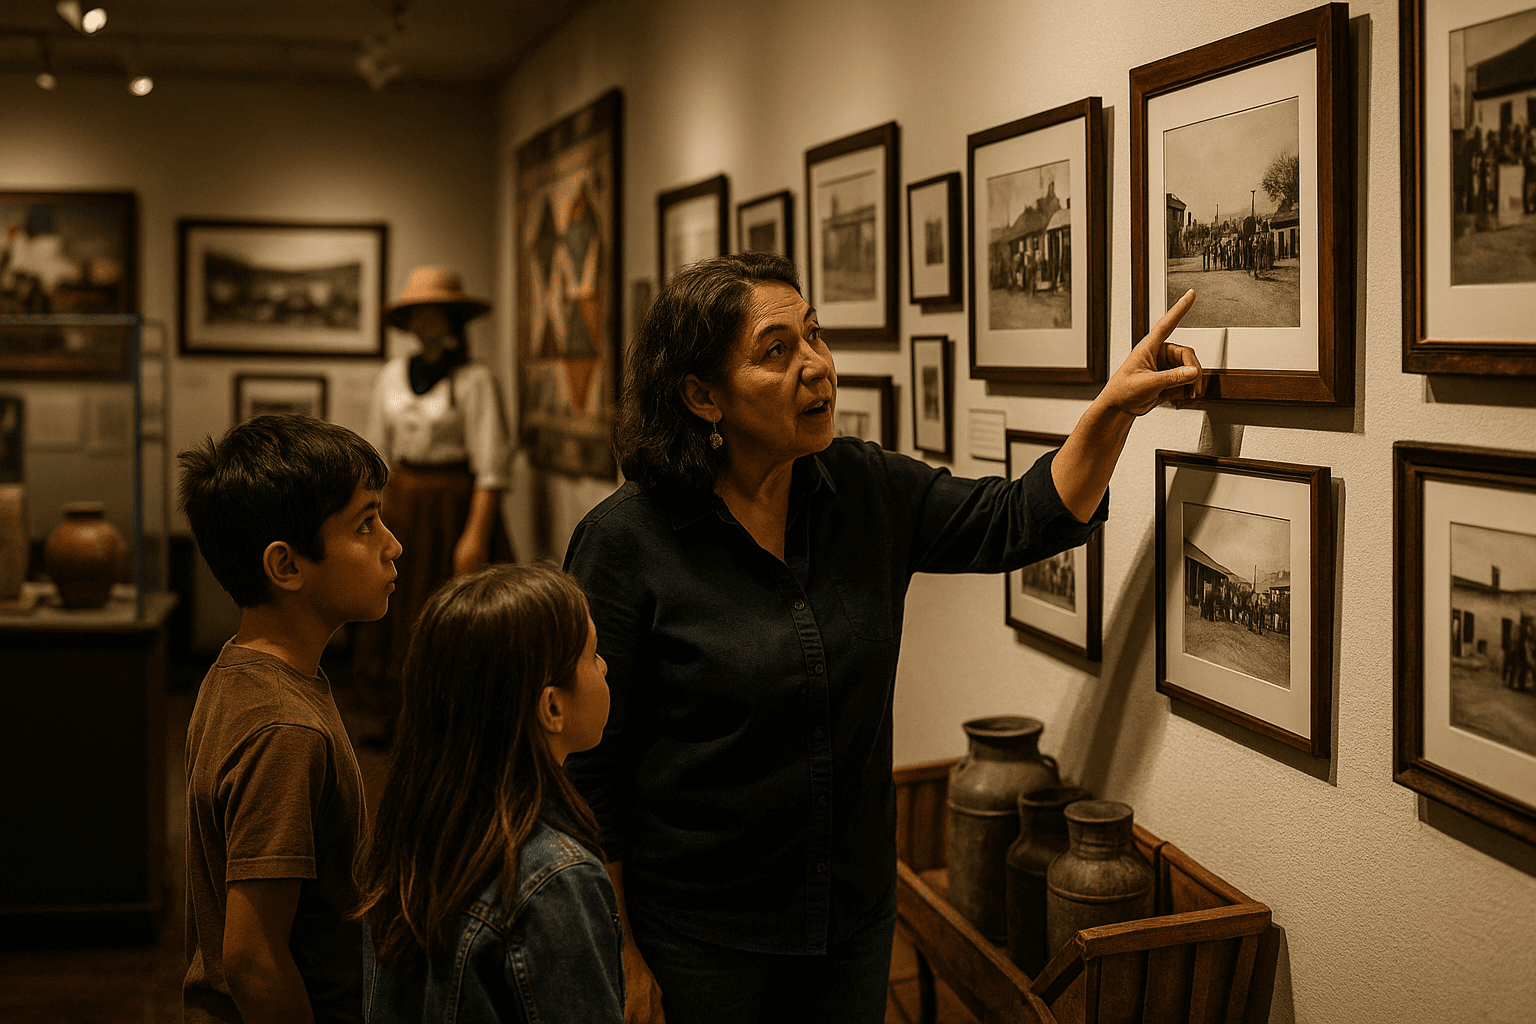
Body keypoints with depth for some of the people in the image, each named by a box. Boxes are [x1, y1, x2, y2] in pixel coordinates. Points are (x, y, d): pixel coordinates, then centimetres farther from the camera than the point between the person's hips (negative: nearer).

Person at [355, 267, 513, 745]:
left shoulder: (475, 381, -10)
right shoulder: (392, 375, 8)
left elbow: (491, 467, -14)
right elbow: (378, 454, 13)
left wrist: (476, 535, -19)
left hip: (454, 505, -5)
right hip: (402, 505, 5)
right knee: (395, 610, 7)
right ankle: (396, 717, 18)